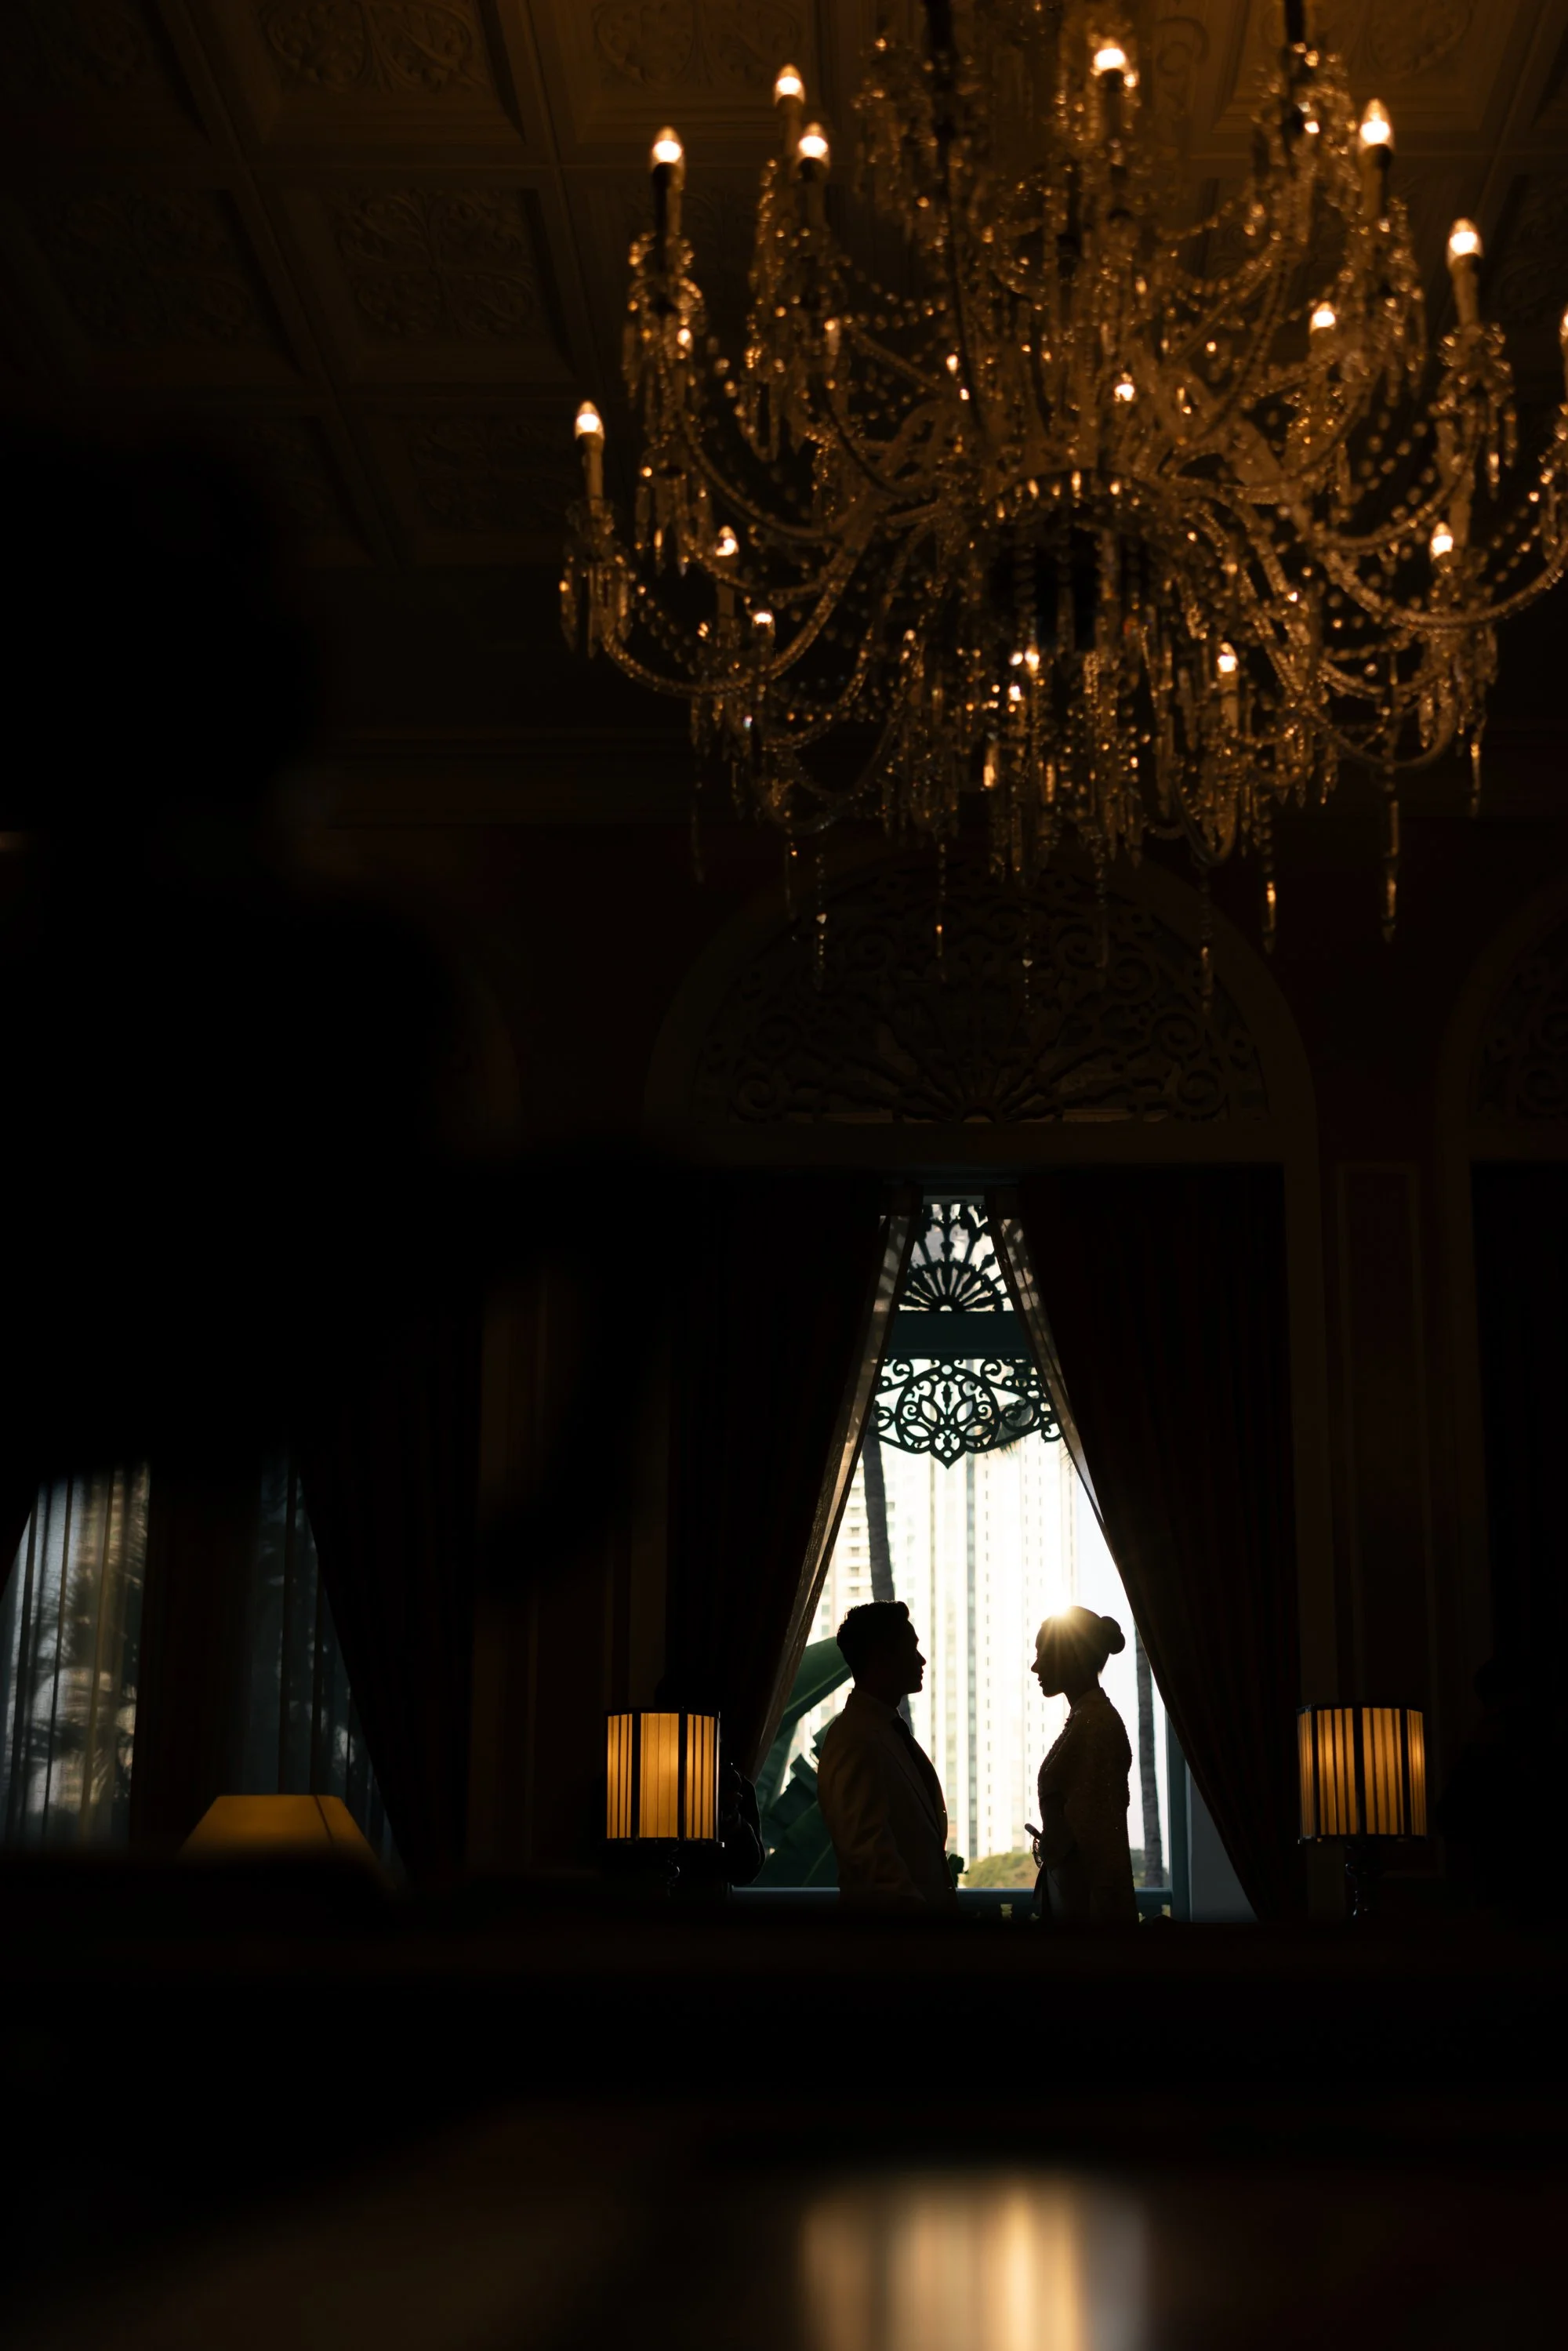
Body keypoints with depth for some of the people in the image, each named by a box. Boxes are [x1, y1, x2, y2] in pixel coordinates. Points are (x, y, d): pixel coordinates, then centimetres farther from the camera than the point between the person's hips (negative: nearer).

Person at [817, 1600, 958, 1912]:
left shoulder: (891, 1732, 13)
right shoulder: (857, 1741, -17)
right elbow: (869, 1850, -24)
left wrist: (943, 1898, 14)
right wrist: (915, 1904, -24)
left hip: (925, 1901, 9)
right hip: (887, 1907, -9)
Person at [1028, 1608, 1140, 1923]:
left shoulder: (1094, 1722, -16)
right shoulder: (1084, 1717, 12)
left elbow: (1102, 1833, -19)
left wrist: (1103, 1912, -18)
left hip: (1083, 1895, -9)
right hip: (1071, 1889, 9)